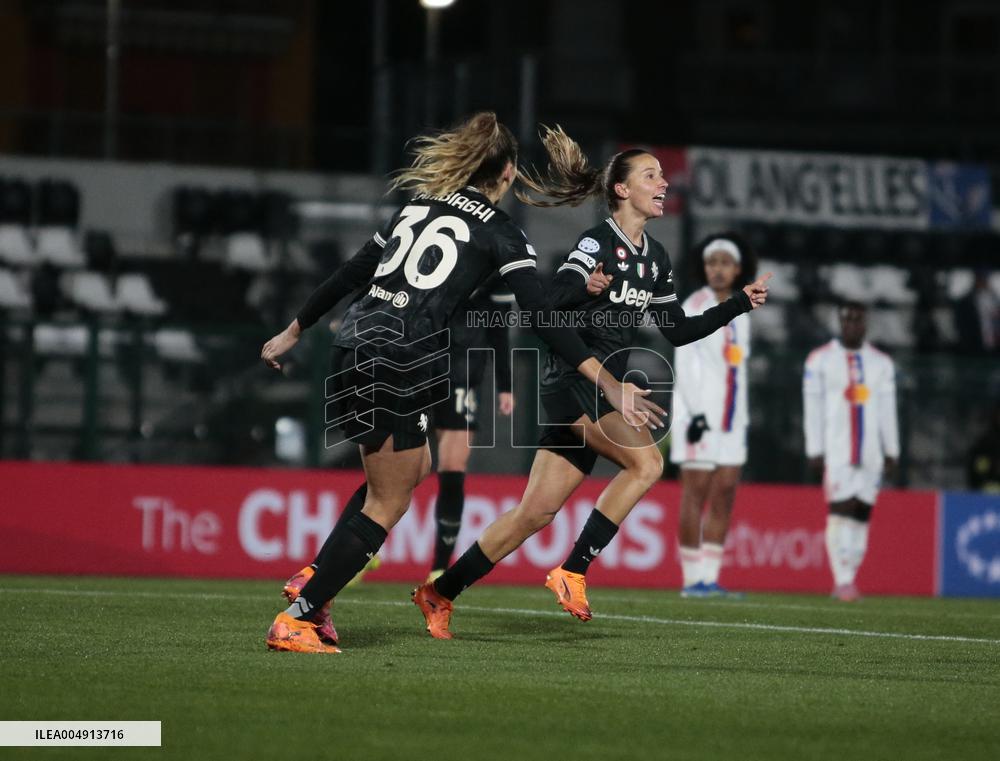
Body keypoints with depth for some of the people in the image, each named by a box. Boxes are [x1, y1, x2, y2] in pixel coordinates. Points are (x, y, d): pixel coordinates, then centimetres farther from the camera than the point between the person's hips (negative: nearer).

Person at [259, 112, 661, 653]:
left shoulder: (417, 207, 19)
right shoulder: (500, 233, 1)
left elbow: (350, 274, 21)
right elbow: (540, 317, -9)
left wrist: (293, 332, 31)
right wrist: (606, 382, -13)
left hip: (353, 345, 7)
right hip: (399, 364, -7)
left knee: (414, 465, 24)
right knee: (389, 504, 3)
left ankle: (316, 578, 17)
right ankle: (295, 619, -3)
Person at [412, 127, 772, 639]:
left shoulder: (654, 258, 14)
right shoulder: (597, 243, -11)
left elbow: (677, 330, 20)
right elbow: (551, 303, -23)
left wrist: (740, 304, 15)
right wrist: (586, 289, -44)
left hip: (603, 390, 8)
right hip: (571, 380, -8)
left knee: (537, 510, 5)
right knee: (646, 462, -23)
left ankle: (440, 593, 12)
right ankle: (572, 572, -16)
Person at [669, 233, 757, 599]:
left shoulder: (739, 315, 16)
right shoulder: (694, 308, -4)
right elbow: (683, 363, -10)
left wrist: (742, 418, 15)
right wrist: (696, 413, -17)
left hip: (729, 418, 7)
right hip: (699, 415, -7)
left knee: (725, 495, 3)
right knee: (696, 494, -6)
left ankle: (710, 578, 6)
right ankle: (692, 579, -5)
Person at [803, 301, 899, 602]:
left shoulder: (881, 363, 13)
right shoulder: (821, 360, 3)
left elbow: (887, 412, 14)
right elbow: (813, 408, 1)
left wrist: (891, 452, 9)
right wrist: (815, 451, -5)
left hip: (871, 453, 4)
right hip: (836, 451, -4)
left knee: (861, 514, 1)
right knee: (841, 511, -12)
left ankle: (849, 579, 4)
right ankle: (843, 580, -15)